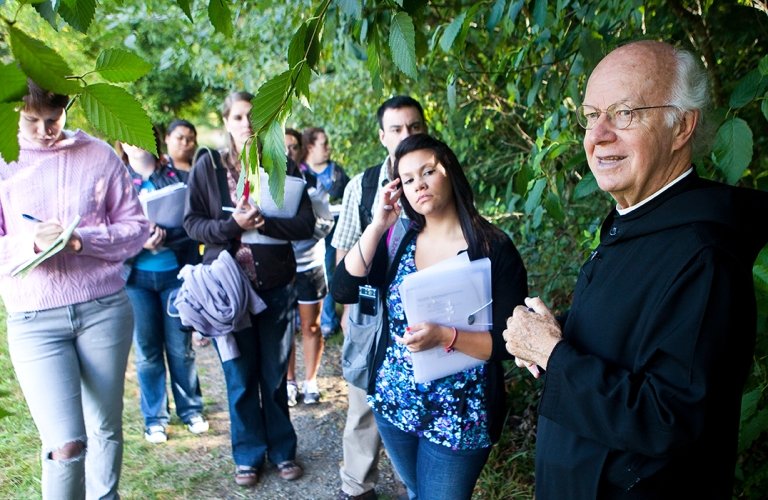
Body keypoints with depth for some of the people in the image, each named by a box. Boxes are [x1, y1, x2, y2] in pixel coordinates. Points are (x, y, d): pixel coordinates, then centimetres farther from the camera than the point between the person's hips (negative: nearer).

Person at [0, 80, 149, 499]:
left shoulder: (98, 154, 3)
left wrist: (84, 240, -14)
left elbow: (136, 226, 3)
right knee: (65, 445, -9)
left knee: (106, 429, 13)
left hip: (104, 308, 1)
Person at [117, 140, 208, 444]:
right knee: (147, 350, 8)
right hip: (136, 277, 0)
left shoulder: (178, 176, 4)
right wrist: (140, 241, -20)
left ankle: (191, 410, 25)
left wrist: (164, 237, -21)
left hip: (176, 273, 0)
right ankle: (155, 418, 22)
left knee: (181, 347, 8)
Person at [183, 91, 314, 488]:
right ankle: (248, 455, 27)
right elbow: (192, 223, -2)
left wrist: (264, 223, -19)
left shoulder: (282, 166, 1)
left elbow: (306, 224, -4)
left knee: (275, 374, 11)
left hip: (276, 284, 1)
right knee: (240, 376, 9)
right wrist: (232, 224, -19)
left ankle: (282, 450, 29)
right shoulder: (208, 166, 0)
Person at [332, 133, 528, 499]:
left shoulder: (494, 248, -14)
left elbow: (510, 342, -16)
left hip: (457, 418, -5)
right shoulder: (399, 241, -1)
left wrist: (445, 336, -31)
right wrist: (378, 225, -15)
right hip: (394, 404, 5)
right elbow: (344, 289, -9)